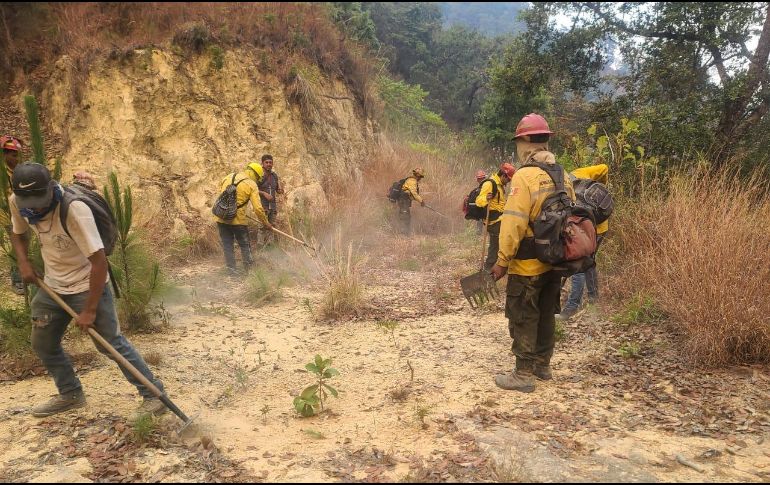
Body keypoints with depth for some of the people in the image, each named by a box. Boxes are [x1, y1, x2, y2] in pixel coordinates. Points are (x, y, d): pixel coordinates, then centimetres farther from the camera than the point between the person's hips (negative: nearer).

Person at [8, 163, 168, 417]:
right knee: (43, 344, 17)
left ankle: (153, 393, 4)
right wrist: (23, 262, -3)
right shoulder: (17, 202, -9)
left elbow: (99, 261, -29)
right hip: (52, 287, 7)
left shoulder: (74, 209, -30)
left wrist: (90, 310, -25)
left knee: (111, 344, -7)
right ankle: (70, 394, 36)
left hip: (87, 286, -7)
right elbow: (17, 233, 16)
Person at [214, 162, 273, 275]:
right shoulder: (252, 185, -6)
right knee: (245, 245, 13)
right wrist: (266, 223, 3)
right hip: (238, 219, -4)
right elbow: (258, 208, -9)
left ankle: (231, 270, 13)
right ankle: (250, 268, 19)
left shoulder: (229, 176, 8)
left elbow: (220, 188, 23)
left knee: (227, 244, 11)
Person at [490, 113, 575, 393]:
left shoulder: (525, 176, -18)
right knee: (545, 314, 19)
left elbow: (513, 222, -22)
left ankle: (524, 375, 10)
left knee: (523, 319, 3)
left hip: (527, 265, -8)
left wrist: (502, 260, -16)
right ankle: (542, 365, 32)